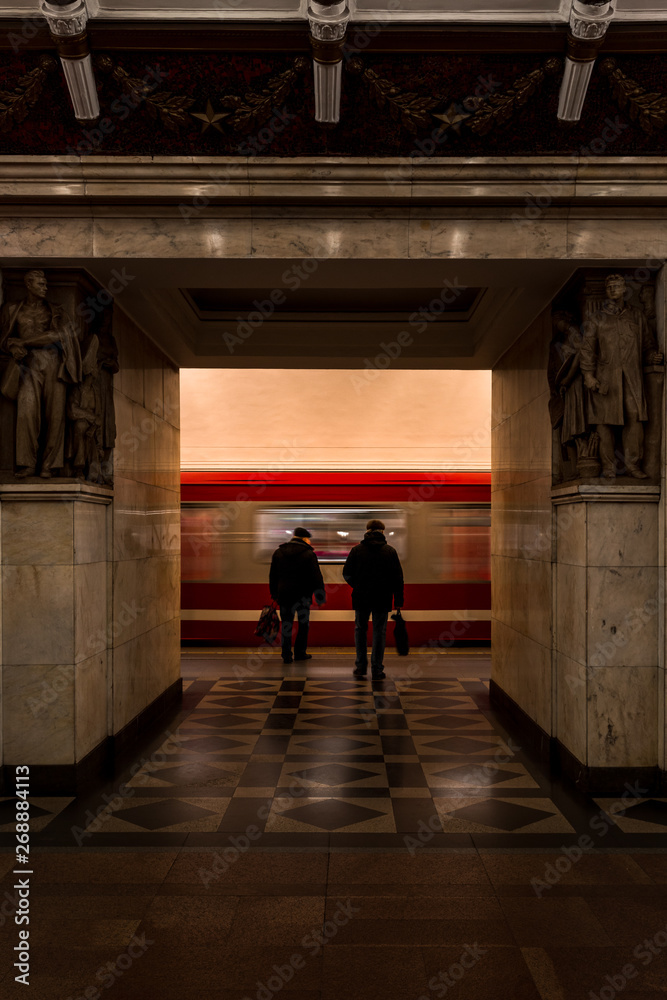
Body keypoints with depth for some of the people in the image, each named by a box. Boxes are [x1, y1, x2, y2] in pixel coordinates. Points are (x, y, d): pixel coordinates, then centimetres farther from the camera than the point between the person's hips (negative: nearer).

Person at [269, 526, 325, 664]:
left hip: (284, 594, 3)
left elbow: (272, 576, 13)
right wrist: (320, 597, -3)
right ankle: (300, 653, 15)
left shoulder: (278, 552, 7)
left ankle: (286, 655, 3)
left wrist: (274, 594, 19)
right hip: (303, 595, -3)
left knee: (286, 625, 7)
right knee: (303, 624, 12)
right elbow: (316, 577, -8)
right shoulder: (308, 554, -7)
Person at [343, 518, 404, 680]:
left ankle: (360, 666, 14)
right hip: (382, 599, 0)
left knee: (360, 629, 15)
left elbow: (347, 574, 1)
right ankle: (377, 670, 5)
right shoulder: (390, 551, 0)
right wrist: (398, 600, 3)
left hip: (361, 598, 1)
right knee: (379, 632, 5)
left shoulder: (357, 550, 0)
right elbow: (398, 577, -1)